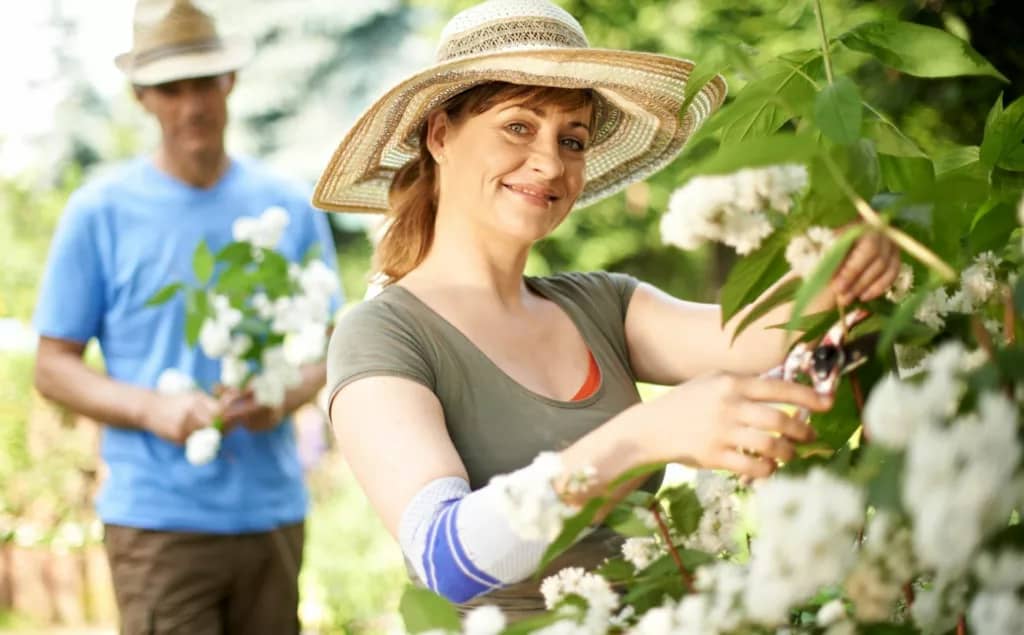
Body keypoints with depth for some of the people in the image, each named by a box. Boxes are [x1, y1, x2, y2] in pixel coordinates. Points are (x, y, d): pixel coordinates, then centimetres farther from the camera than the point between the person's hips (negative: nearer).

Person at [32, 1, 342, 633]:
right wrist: (153, 409, -16)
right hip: (158, 520, -3)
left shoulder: (290, 207, 7)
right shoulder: (100, 213, -1)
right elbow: (53, 366, 1)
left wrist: (285, 397, -10)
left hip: (272, 512, 3)